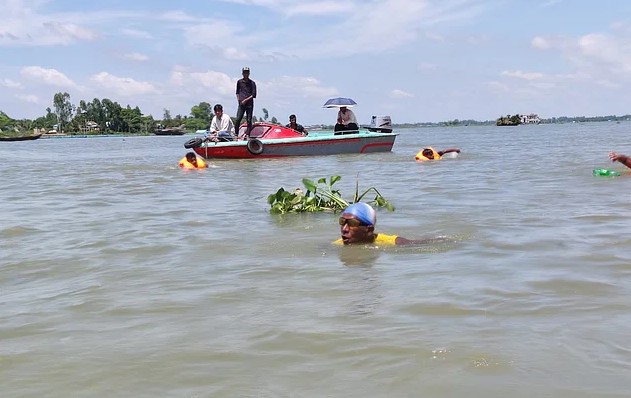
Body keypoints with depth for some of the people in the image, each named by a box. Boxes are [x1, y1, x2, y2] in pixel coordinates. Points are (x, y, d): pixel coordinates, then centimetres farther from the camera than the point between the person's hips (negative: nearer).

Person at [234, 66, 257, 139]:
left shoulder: (252, 83, 3)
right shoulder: (239, 82, 11)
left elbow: (254, 95, -1)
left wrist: (246, 100, -9)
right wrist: (238, 99, 7)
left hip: (249, 104, -1)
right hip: (241, 104, 1)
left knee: (249, 120, -1)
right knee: (238, 119, -9)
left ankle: (247, 134, 5)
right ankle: (236, 134, -3)